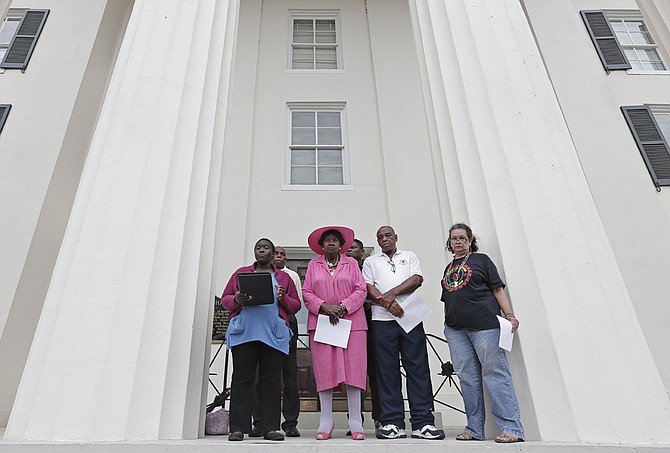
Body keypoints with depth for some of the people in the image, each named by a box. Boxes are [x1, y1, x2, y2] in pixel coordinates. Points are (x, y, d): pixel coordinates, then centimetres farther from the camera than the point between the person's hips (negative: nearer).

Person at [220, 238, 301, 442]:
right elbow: (225, 299, 13)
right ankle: (238, 428, 3)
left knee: (271, 379, -1)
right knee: (242, 378, -2)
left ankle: (271, 428, 4)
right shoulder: (241, 273, 17)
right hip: (244, 331, 0)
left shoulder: (284, 277, 17)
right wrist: (236, 300, -9)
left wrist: (283, 298, -8)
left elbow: (295, 305, 12)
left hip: (273, 334, 0)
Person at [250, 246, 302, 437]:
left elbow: (298, 302, 10)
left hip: (287, 322, 0)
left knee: (289, 372, -2)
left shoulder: (292, 275, 19)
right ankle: (259, 422, 2)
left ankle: (290, 423, 2)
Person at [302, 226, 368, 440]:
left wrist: (343, 307, -10)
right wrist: (325, 307, -10)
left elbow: (361, 290, 3)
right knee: (324, 370, -1)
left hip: (351, 322, 0)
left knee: (353, 369, -3)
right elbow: (306, 293, 6)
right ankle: (326, 422, 8)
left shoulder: (351, 263, 12)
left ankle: (355, 422, 4)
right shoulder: (313, 265, 14)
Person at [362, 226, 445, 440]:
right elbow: (368, 287, 4)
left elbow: (417, 279, 2)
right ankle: (392, 423, 6)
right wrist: (386, 302, -13)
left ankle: (422, 423, 2)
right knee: (387, 371, 0)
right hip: (382, 320, 0)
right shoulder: (370, 261, 17)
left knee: (418, 368, -2)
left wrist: (393, 292, -10)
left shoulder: (410, 256, 18)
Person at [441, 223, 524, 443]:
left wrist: (509, 315, -9)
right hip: (455, 329, 5)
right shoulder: (449, 268, 22)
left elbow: (498, 289, 2)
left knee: (495, 373, -7)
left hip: (484, 324, -5)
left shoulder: (481, 260, 8)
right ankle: (474, 429, 12)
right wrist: (447, 324, 17)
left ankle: (512, 428, -3)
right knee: (468, 378, 6)